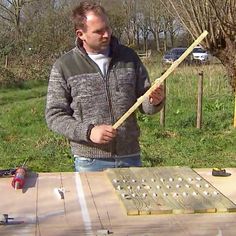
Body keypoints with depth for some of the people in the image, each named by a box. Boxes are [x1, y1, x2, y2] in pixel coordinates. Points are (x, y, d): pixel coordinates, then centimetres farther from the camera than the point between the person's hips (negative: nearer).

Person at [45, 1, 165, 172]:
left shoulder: (129, 57, 4)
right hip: (89, 162, -2)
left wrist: (154, 101, -14)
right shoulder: (64, 66, -3)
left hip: (130, 158, 3)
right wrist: (88, 132, -18)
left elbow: (144, 104, 9)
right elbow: (54, 116, -4)